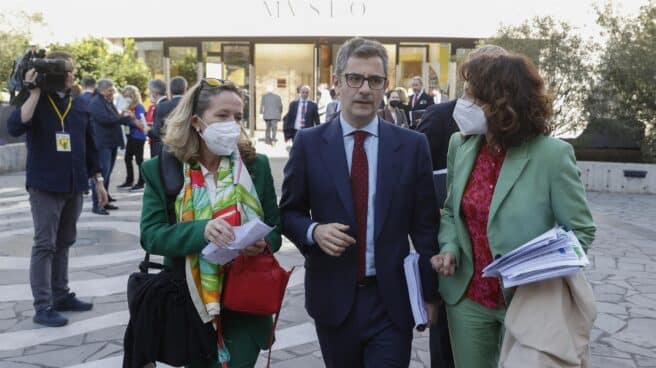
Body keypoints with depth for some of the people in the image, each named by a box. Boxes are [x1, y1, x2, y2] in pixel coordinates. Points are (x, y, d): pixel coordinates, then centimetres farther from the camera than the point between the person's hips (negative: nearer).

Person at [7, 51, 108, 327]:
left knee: (64, 243, 13)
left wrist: (97, 180, 14)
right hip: (45, 186, -5)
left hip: (74, 186, 5)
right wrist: (35, 92, -22)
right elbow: (15, 127, -24)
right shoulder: (36, 101, -4)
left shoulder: (79, 104, 11)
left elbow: (89, 144, 16)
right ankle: (43, 306, 0)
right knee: (45, 245, -4)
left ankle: (61, 295, 22)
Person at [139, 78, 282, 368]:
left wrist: (263, 243, -21)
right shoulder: (162, 169, -4)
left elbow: (275, 228, 3)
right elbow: (151, 235, -12)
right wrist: (201, 230, -29)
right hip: (189, 303, 0)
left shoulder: (256, 165, 0)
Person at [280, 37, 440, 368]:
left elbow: (425, 226, 2)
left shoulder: (412, 146, -1)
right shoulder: (309, 143, -1)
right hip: (333, 298, 1)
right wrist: (314, 231, -16)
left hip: (392, 299, 0)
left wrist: (430, 293, 4)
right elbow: (289, 212, 6)